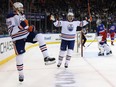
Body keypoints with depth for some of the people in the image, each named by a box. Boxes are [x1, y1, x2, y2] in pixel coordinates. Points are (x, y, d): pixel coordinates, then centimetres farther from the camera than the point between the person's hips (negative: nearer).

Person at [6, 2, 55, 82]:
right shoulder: (10, 17, -19)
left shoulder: (22, 15, 6)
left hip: (27, 34, 6)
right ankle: (21, 74, 18)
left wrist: (30, 28, 1)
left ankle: (46, 58, -16)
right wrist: (20, 26, -39)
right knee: (19, 55, -4)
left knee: (40, 36, -15)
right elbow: (11, 32, -27)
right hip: (18, 38, -6)